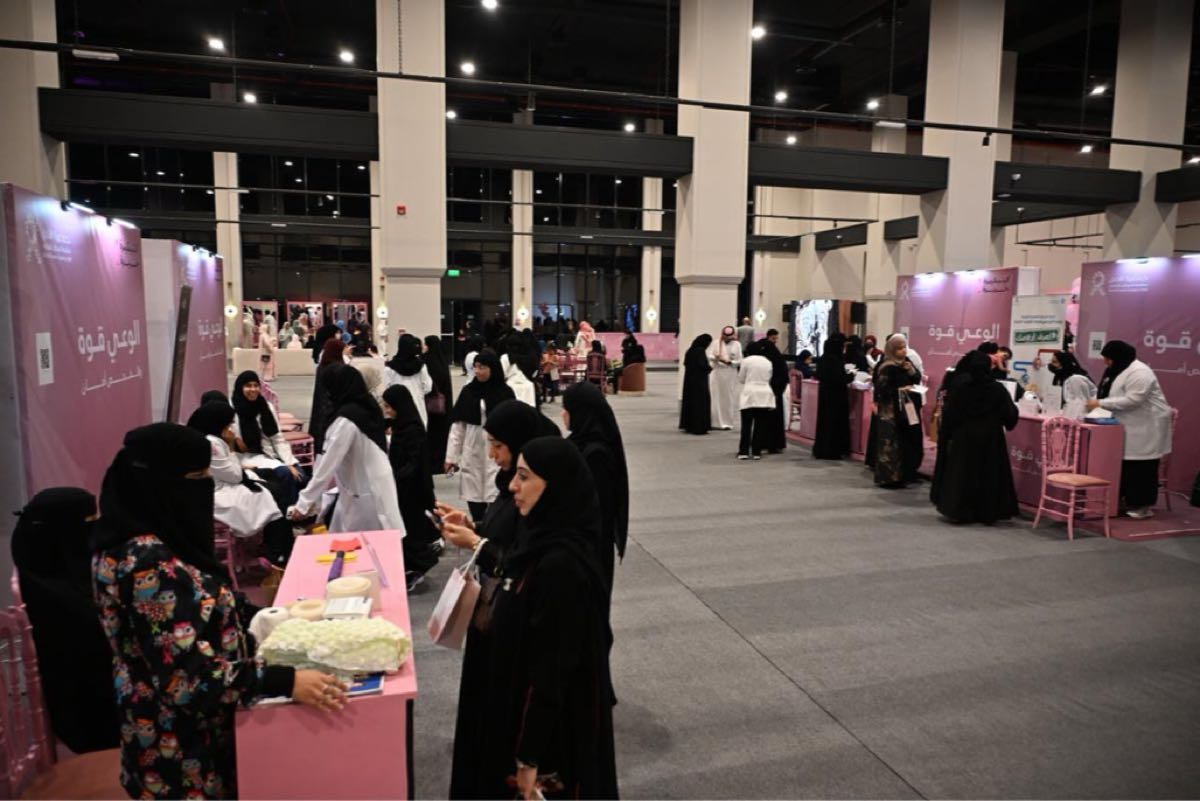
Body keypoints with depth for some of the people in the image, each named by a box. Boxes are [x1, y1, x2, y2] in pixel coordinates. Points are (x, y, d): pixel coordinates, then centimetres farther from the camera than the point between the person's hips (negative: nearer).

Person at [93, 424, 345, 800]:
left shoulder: (146, 544, 0)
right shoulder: (148, 564, -30)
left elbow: (194, 612, 12)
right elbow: (185, 676, -30)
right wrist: (285, 681, -31)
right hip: (182, 749, -9)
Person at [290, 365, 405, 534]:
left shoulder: (346, 419, -22)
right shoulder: (367, 407, 3)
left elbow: (328, 464, -20)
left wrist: (304, 503, -14)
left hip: (365, 493, -8)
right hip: (375, 485, 8)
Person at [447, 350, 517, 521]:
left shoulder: (505, 393, -2)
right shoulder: (467, 391, 5)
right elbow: (457, 425, 7)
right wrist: (451, 456, 5)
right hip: (472, 453, 3)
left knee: (495, 498, -8)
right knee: (473, 495, 6)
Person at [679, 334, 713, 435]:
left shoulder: (691, 350, 7)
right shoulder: (700, 351, -16)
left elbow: (685, 363, 14)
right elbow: (703, 365, -25)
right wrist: (710, 368, -3)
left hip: (689, 379, 8)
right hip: (699, 381, -8)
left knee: (690, 400, 14)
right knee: (701, 402, -2)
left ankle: (688, 425, 19)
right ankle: (699, 427, -2)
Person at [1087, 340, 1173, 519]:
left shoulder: (1138, 372, -20)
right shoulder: (1116, 371, 11)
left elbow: (1132, 400, -28)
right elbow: (1112, 395, 17)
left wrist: (1101, 403, -26)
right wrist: (1096, 401, -3)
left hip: (1146, 427, -10)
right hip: (1129, 426, 10)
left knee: (1141, 467, -5)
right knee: (1125, 464, 10)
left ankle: (1143, 506, 3)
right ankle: (1128, 500, 17)